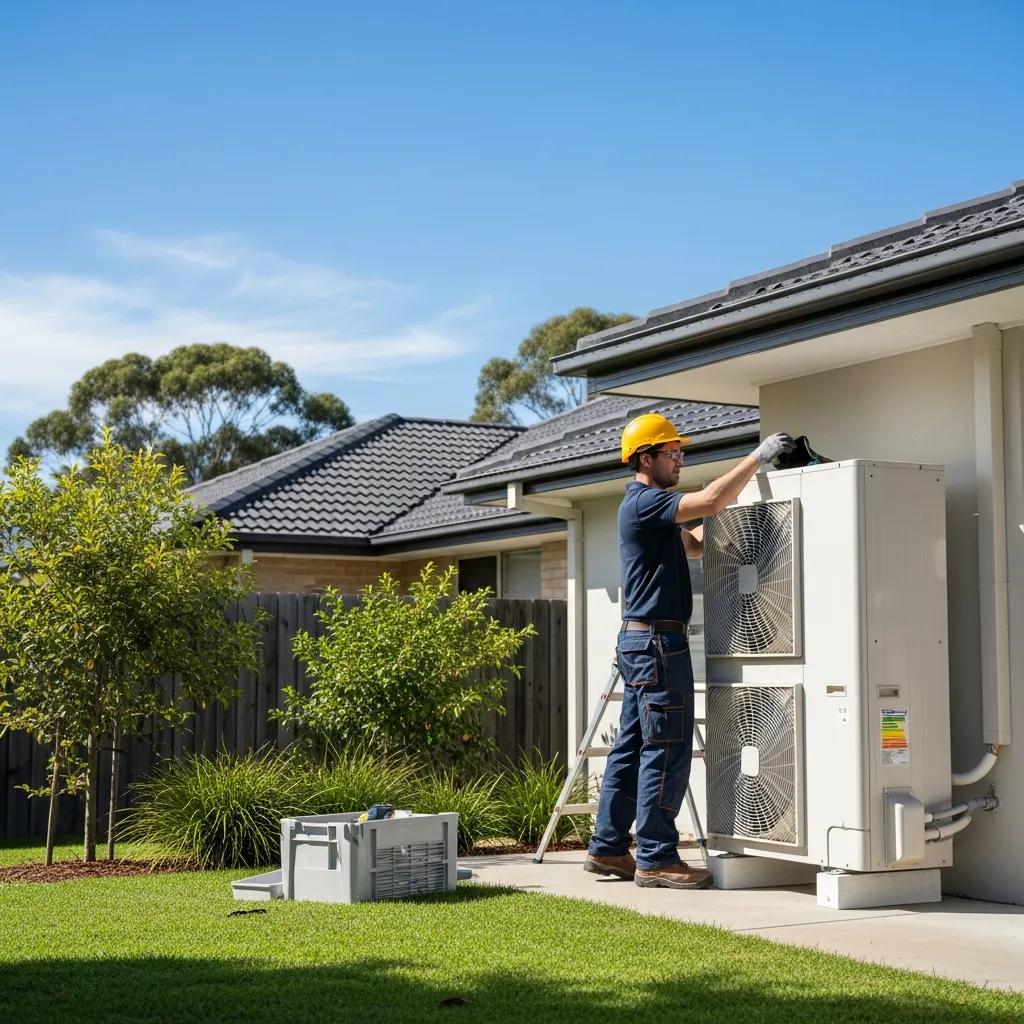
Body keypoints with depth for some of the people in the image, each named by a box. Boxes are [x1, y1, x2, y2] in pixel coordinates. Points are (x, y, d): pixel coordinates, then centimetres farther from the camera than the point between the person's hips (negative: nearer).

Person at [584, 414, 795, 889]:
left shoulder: (651, 506, 20)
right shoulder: (643, 501, -13)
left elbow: (694, 544, 24)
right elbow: (711, 500, -24)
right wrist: (758, 456, -16)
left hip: (641, 641, 11)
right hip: (656, 640, -11)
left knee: (632, 746, 11)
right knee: (667, 749, -8)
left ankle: (607, 849, 15)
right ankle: (655, 858, -5)